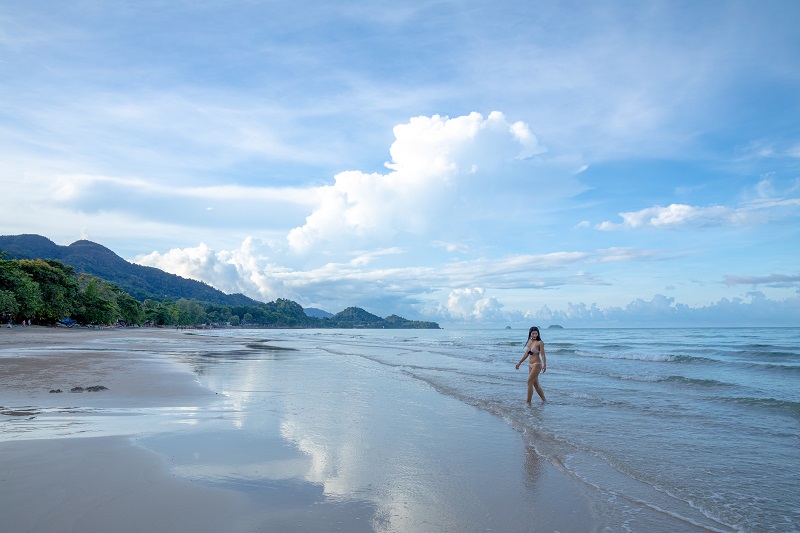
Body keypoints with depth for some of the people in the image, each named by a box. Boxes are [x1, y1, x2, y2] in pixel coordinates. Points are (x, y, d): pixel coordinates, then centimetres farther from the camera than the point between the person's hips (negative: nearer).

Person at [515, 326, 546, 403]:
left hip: (537, 364, -7)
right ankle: (544, 400, 22)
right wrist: (519, 363, 20)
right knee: (535, 384, 11)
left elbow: (543, 354, -18)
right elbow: (526, 354, 17)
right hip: (530, 364, 7)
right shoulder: (529, 341, 9)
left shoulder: (540, 342, -12)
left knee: (529, 382, -8)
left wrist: (544, 365, -30)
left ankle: (528, 401, 0)